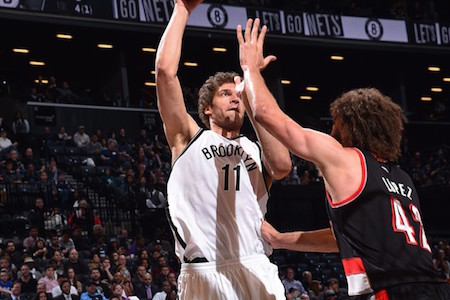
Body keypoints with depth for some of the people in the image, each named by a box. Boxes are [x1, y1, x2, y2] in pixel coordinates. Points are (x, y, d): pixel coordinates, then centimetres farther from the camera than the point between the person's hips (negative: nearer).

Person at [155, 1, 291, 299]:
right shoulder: (189, 139, 14)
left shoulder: (256, 151, 20)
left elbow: (282, 166, -5)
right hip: (206, 274, -2)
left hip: (257, 272, 2)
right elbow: (165, 70, 3)